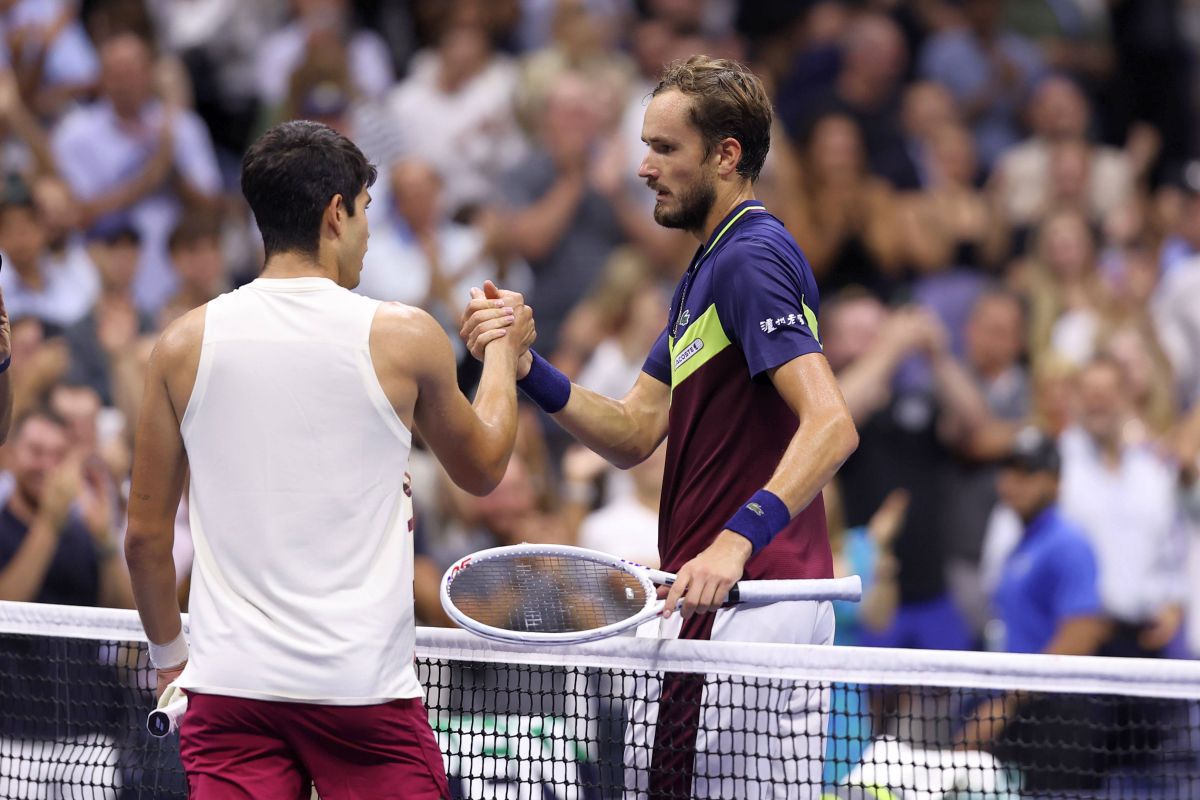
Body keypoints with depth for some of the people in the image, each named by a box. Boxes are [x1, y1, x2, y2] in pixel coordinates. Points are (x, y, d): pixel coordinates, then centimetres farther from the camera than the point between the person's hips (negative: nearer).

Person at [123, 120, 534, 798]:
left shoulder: (186, 344, 2)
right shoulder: (403, 336, -4)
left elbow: (145, 535, 7)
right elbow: (483, 468, 15)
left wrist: (170, 656, 23)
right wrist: (503, 350, 32)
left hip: (229, 688, 2)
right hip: (365, 684, -2)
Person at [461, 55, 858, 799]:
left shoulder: (750, 260, -14)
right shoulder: (711, 269, 20)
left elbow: (832, 425, -25)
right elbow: (634, 433, 16)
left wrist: (739, 539, -35)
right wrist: (526, 367, 1)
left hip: (737, 601, -10)